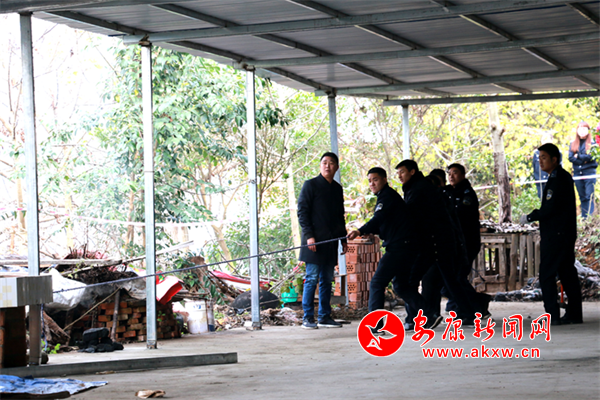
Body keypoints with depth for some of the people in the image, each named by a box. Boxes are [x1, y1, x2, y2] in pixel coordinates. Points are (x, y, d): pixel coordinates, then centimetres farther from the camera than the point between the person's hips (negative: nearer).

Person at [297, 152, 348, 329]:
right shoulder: (310, 185, -3)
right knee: (312, 279, -7)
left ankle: (324, 317, 13)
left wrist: (343, 239, 19)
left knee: (327, 280, 8)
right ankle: (308, 318, -4)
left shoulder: (337, 188, 16)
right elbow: (302, 212, -7)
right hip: (314, 241, -6)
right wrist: (309, 236, -16)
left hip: (330, 241, 6)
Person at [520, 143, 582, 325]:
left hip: (556, 235, -10)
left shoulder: (557, 179, -15)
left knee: (546, 276, -8)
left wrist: (530, 218, -9)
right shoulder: (564, 176, 17)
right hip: (567, 234, 10)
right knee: (567, 275, 11)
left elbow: (550, 208, -21)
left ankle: (553, 315, -11)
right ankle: (574, 314, 12)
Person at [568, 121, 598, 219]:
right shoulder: (573, 143, 13)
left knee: (589, 196, -11)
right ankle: (584, 217, 11)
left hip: (589, 173, -4)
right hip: (577, 173, 4)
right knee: (582, 197, 8)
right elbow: (570, 157, 1)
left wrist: (578, 156, -4)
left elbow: (591, 156, -11)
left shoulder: (592, 142, 2)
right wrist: (584, 159, -10)